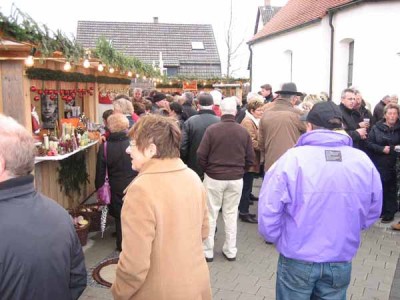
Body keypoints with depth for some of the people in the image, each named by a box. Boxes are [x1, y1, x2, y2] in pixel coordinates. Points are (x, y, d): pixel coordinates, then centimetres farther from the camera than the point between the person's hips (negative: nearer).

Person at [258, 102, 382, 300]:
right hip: (341, 262, 3)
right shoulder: (363, 161, -6)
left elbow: (268, 209, -15)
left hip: (297, 260, -2)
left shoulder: (292, 159, -18)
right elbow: (372, 211, 6)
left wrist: (276, 238, 3)